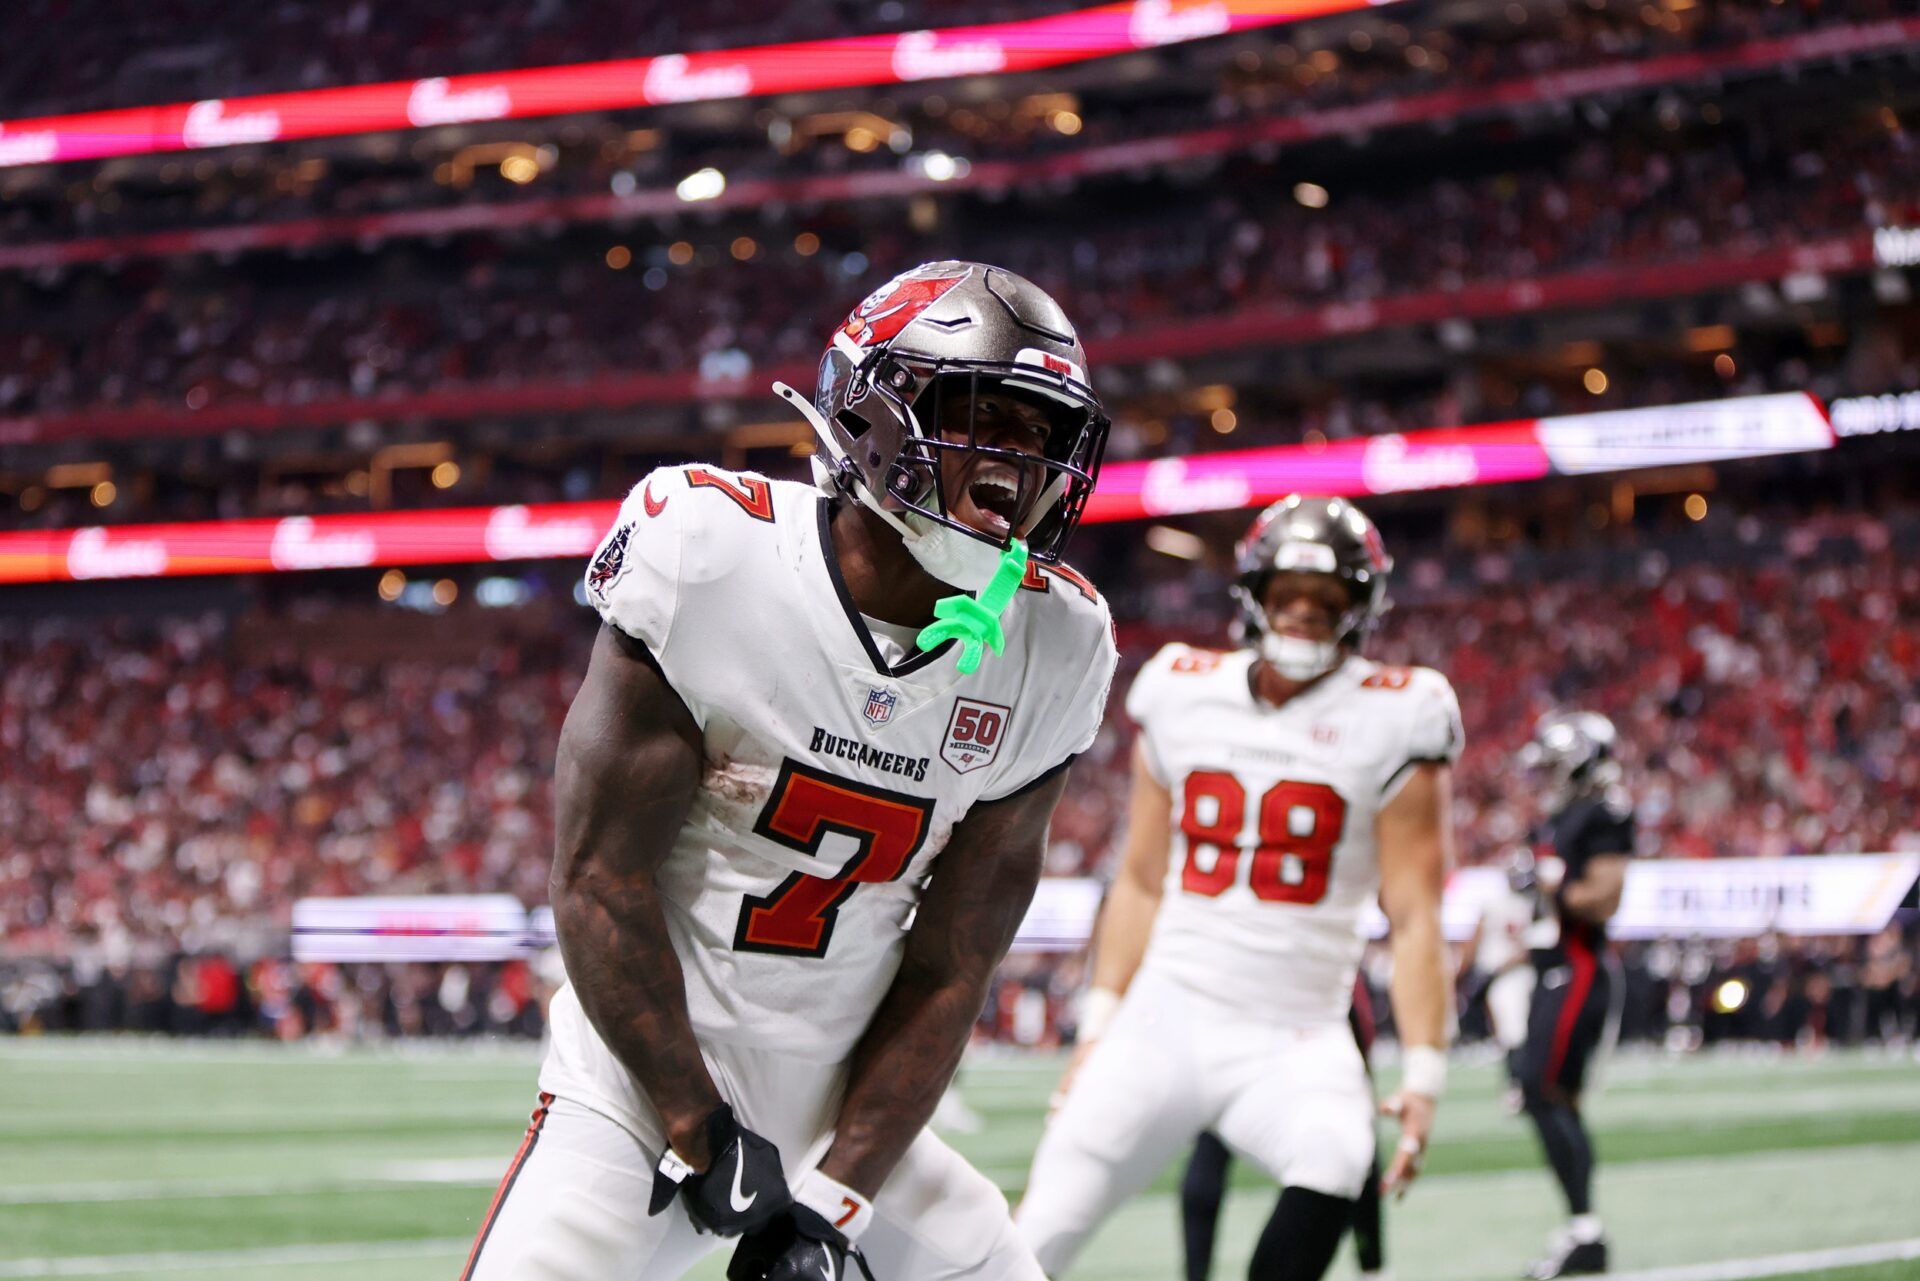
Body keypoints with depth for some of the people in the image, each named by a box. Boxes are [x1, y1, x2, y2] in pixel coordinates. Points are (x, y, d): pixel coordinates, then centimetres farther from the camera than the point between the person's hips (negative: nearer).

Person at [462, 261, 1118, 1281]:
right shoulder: (712, 557, -16)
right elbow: (598, 877, -14)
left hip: (848, 1115, 4)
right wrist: (702, 1132, -13)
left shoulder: (1050, 648, -4)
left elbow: (949, 969, -2)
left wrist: (834, 1199, -9)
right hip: (644, 1088, -4)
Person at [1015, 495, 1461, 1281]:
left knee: (1337, 1159, -34)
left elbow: (1414, 916, -5)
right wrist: (1099, 1024, 11)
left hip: (1295, 1039, -2)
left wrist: (1423, 1074, -13)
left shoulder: (1390, 721, -3)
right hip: (1165, 1018, 2)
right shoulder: (1183, 693, 7)